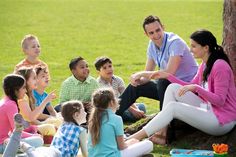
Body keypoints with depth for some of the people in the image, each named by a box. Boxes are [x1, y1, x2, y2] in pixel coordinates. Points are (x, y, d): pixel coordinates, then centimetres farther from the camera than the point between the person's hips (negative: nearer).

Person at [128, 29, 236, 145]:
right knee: (173, 88, 0)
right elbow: (191, 87, 16)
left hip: (222, 122, -9)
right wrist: (168, 76, 9)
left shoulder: (220, 66, -19)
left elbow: (220, 101, -23)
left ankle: (136, 137, -17)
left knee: (172, 107, -20)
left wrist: (196, 88, -32)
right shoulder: (204, 65, 11)